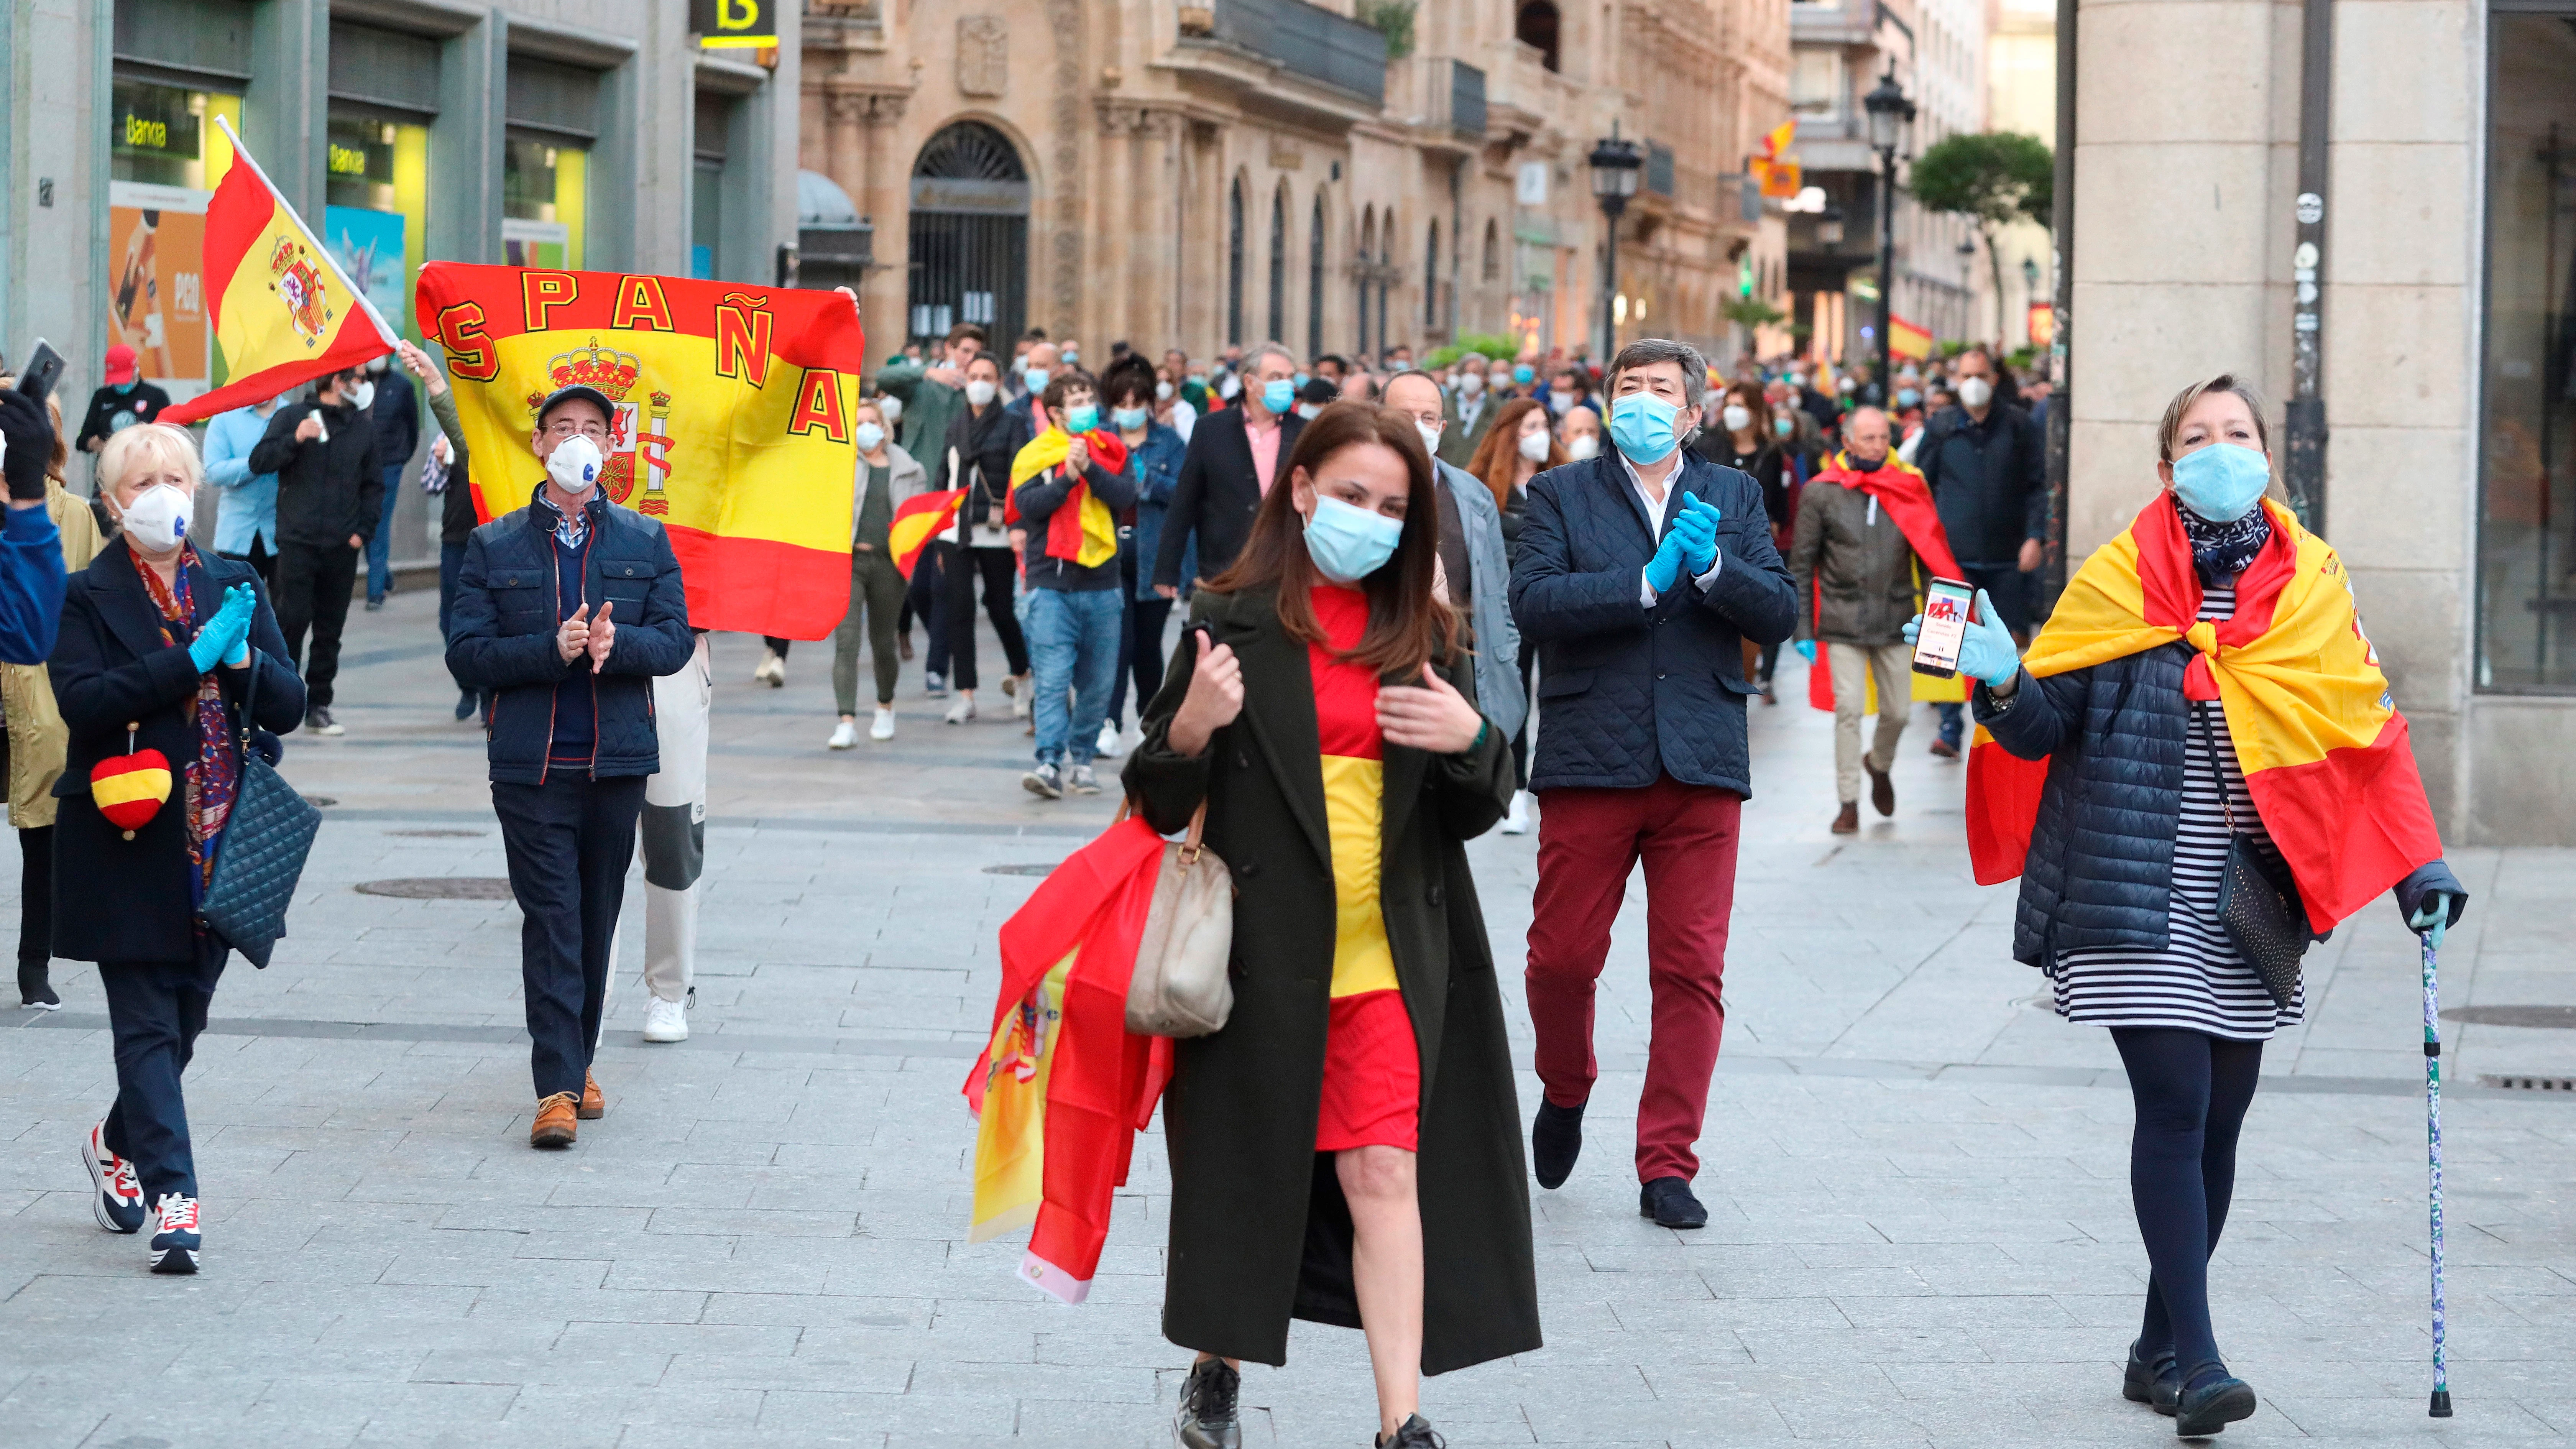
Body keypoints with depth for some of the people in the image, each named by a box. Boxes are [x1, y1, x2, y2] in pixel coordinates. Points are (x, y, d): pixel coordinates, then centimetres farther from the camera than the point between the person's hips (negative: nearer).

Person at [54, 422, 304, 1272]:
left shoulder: (234, 588, 11)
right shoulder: (88, 598, -2)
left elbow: (288, 705, 7)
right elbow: (83, 700, -17)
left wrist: (243, 661, -14)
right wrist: (193, 659, -20)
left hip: (220, 844, 5)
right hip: (130, 848, -5)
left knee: (183, 1017, 13)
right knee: (148, 1024, -8)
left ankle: (119, 1144, 37)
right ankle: (173, 1198, -10)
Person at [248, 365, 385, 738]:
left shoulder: (364, 428, 12)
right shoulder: (292, 416, 2)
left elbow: (374, 485, 15)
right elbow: (259, 462, -4)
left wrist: (363, 530, 3)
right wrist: (294, 440, -19)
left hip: (342, 547, 3)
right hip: (297, 541, -3)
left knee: (330, 629, 5)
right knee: (293, 619, -10)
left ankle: (318, 706, 13)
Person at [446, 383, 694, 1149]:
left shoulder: (646, 542, 10)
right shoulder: (493, 546, 6)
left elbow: (676, 640, 3)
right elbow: (466, 653, -2)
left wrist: (616, 643, -18)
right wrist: (553, 649, -16)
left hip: (617, 761, 2)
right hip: (531, 764, -2)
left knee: (597, 920, 9)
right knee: (551, 920, -8)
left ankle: (577, 1064, 22)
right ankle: (558, 1087, -11)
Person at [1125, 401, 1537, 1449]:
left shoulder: (1424, 636, 9)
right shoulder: (1231, 622, -1)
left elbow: (1475, 815, 12)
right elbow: (1158, 801, 0)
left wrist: (1472, 741, -9)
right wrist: (1192, 726, -20)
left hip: (1386, 957, 2)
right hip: (1260, 952, -2)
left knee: (1386, 1173, -7)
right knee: (1241, 1167, 8)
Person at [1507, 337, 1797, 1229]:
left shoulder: (1734, 498, 14)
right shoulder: (1562, 495, 7)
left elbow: (1779, 617, 4)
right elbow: (1533, 601, -10)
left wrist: (1713, 565, -13)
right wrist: (1648, 580, -15)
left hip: (1701, 763, 1)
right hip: (1590, 759, -1)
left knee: (1692, 971, -1)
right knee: (1563, 956, 1)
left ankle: (1667, 1165, 7)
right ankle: (1566, 1092, 31)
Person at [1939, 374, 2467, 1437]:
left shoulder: (2312, 584, 8)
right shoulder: (2120, 581, 1)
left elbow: (2368, 732, 11)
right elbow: (2047, 726, 0)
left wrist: (2417, 866, 3)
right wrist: (2003, 683, -21)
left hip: (2251, 897, 3)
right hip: (2138, 892, -3)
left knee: (2218, 1124, 6)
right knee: (2175, 1109, -12)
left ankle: (2159, 1349, 19)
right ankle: (2196, 1360, -11)